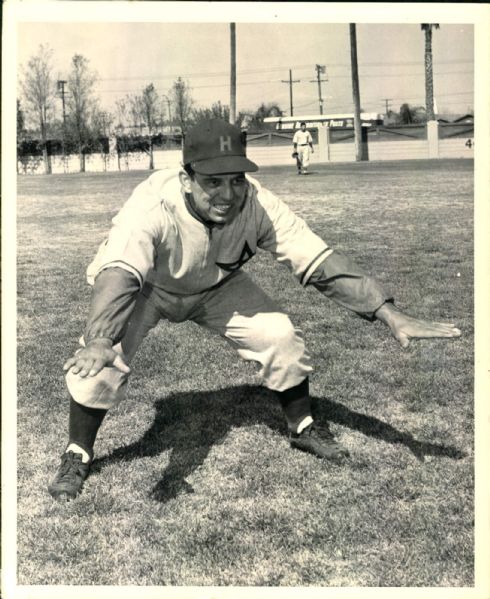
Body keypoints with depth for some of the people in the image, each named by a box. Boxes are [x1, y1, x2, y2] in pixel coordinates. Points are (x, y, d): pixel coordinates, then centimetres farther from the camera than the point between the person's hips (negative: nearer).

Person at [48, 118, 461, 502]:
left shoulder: (256, 204, -31)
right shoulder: (153, 204, -40)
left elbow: (319, 262, -33)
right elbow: (119, 273, -55)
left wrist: (391, 315, -42)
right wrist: (97, 341, -75)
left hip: (216, 285, 3)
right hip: (147, 288, -2)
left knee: (281, 336, -13)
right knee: (102, 361, -24)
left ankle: (303, 428, 15)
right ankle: (78, 455, 3)